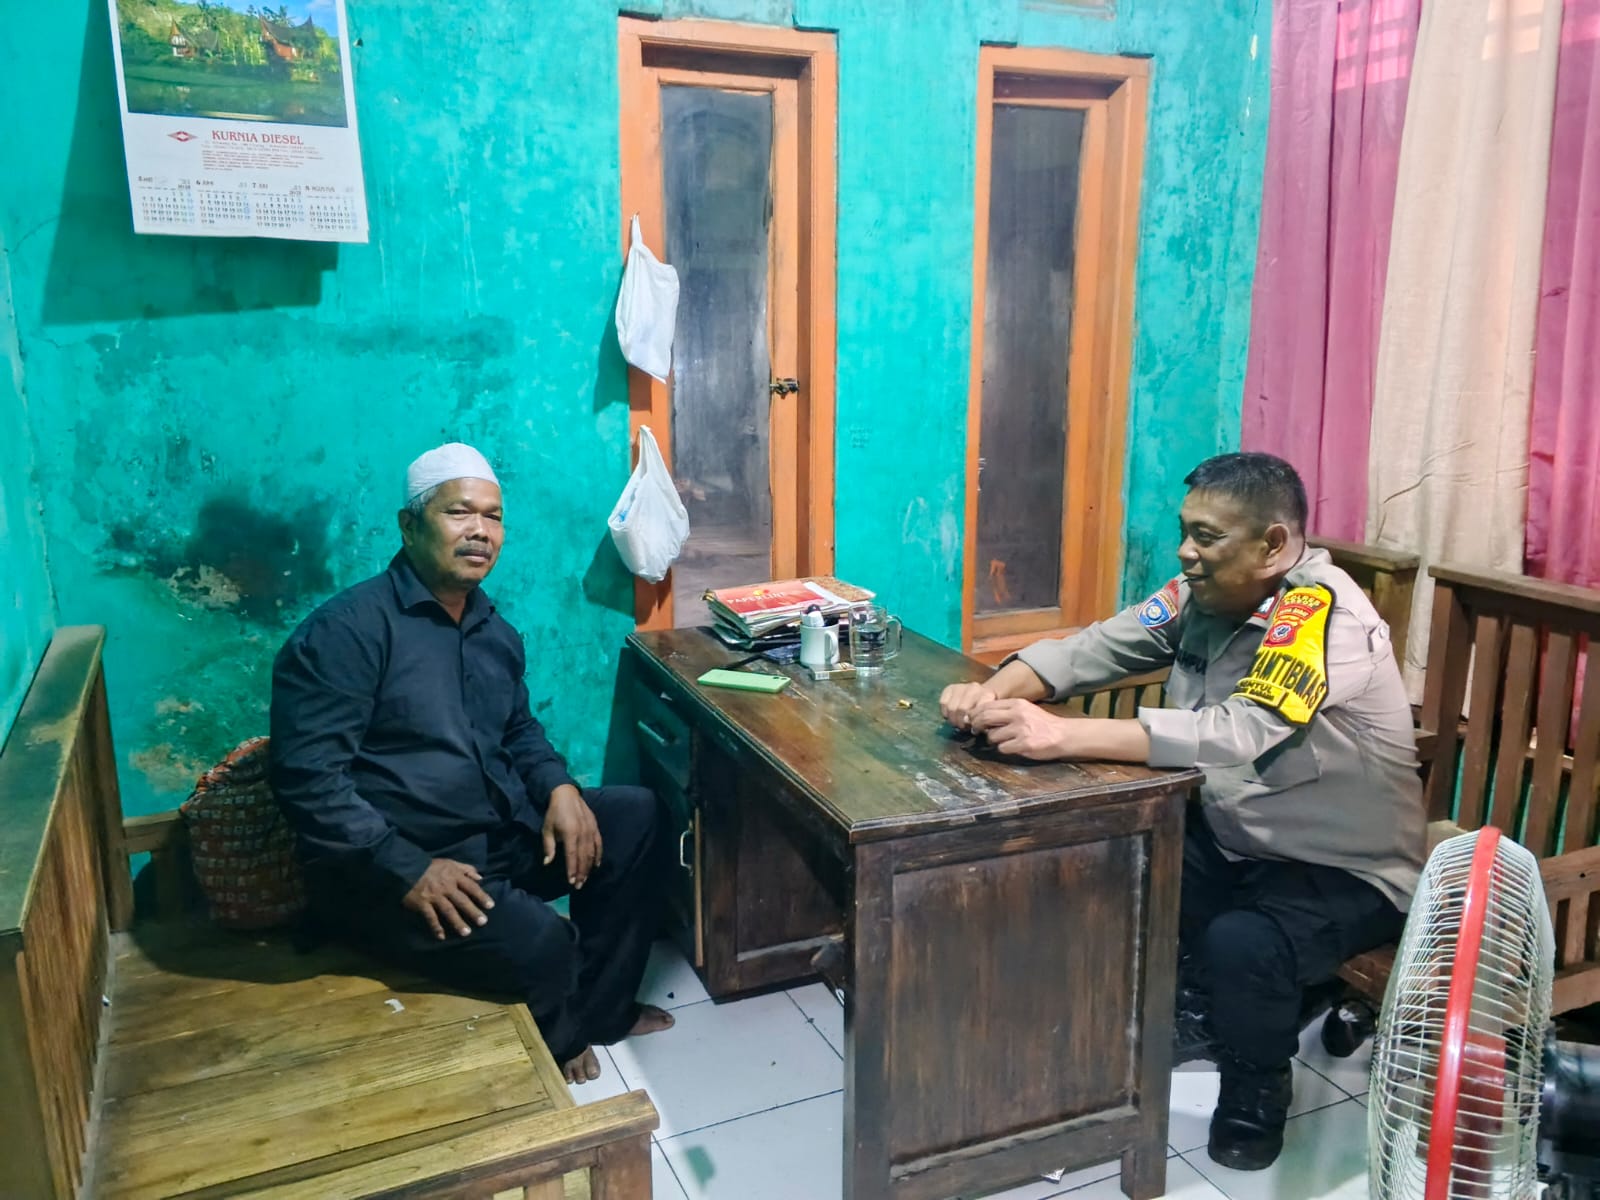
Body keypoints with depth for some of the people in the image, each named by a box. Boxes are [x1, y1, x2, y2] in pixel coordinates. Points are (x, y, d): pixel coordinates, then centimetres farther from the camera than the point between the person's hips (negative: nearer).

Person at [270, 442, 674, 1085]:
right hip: (389, 870, -8)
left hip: (504, 835, 8)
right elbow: (308, 777, -21)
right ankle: (556, 1044, 10)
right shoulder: (346, 630, -16)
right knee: (541, 943, -27)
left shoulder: (495, 632, 10)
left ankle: (599, 1008, 15)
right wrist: (408, 869, -26)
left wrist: (559, 787, 1)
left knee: (636, 816, 3)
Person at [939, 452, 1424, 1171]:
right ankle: (1199, 1011, 17)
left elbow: (1238, 735, -42)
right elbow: (1093, 648, -9)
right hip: (1236, 840, 8)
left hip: (1348, 871, -7)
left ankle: (1257, 1087, 3)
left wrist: (1062, 735, -47)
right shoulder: (1203, 594, -5)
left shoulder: (1322, 614, -28)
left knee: (1240, 943, -32)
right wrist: (995, 693, -29)